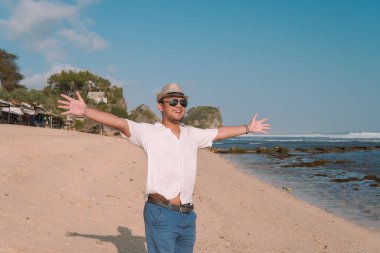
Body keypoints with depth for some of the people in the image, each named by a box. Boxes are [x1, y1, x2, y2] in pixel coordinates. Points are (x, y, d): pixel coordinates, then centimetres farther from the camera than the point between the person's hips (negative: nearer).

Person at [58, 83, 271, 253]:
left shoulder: (192, 135, 13)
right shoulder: (149, 132, -4)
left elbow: (219, 133, 26)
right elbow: (119, 123, -16)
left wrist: (248, 128, 36)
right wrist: (85, 111, -27)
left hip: (188, 216, 6)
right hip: (161, 215, -5)